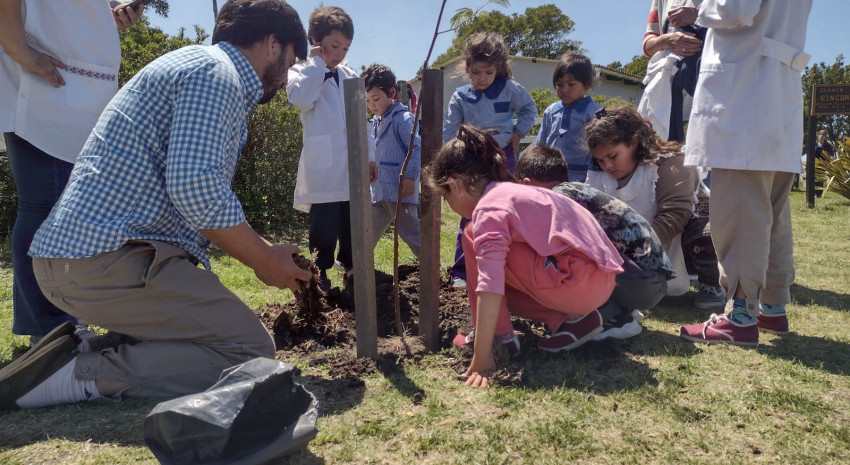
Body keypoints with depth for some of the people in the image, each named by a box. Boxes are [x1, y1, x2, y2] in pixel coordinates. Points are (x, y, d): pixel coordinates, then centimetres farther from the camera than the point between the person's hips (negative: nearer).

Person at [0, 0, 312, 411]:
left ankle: (89, 348, 2)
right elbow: (196, 187, -22)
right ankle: (80, 375, -14)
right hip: (109, 256, -10)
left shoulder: (196, 65, 25)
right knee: (251, 351, -11)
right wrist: (265, 262, -7)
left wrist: (268, 253, 24)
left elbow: (193, 190, 27)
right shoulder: (215, 73, -8)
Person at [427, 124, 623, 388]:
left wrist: (481, 361, -24)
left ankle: (499, 334, 2)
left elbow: (489, 287, -24)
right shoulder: (511, 190, 19)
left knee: (473, 238, -5)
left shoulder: (489, 208, -12)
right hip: (601, 280, 10)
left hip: (579, 283, -10)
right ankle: (567, 319, 8)